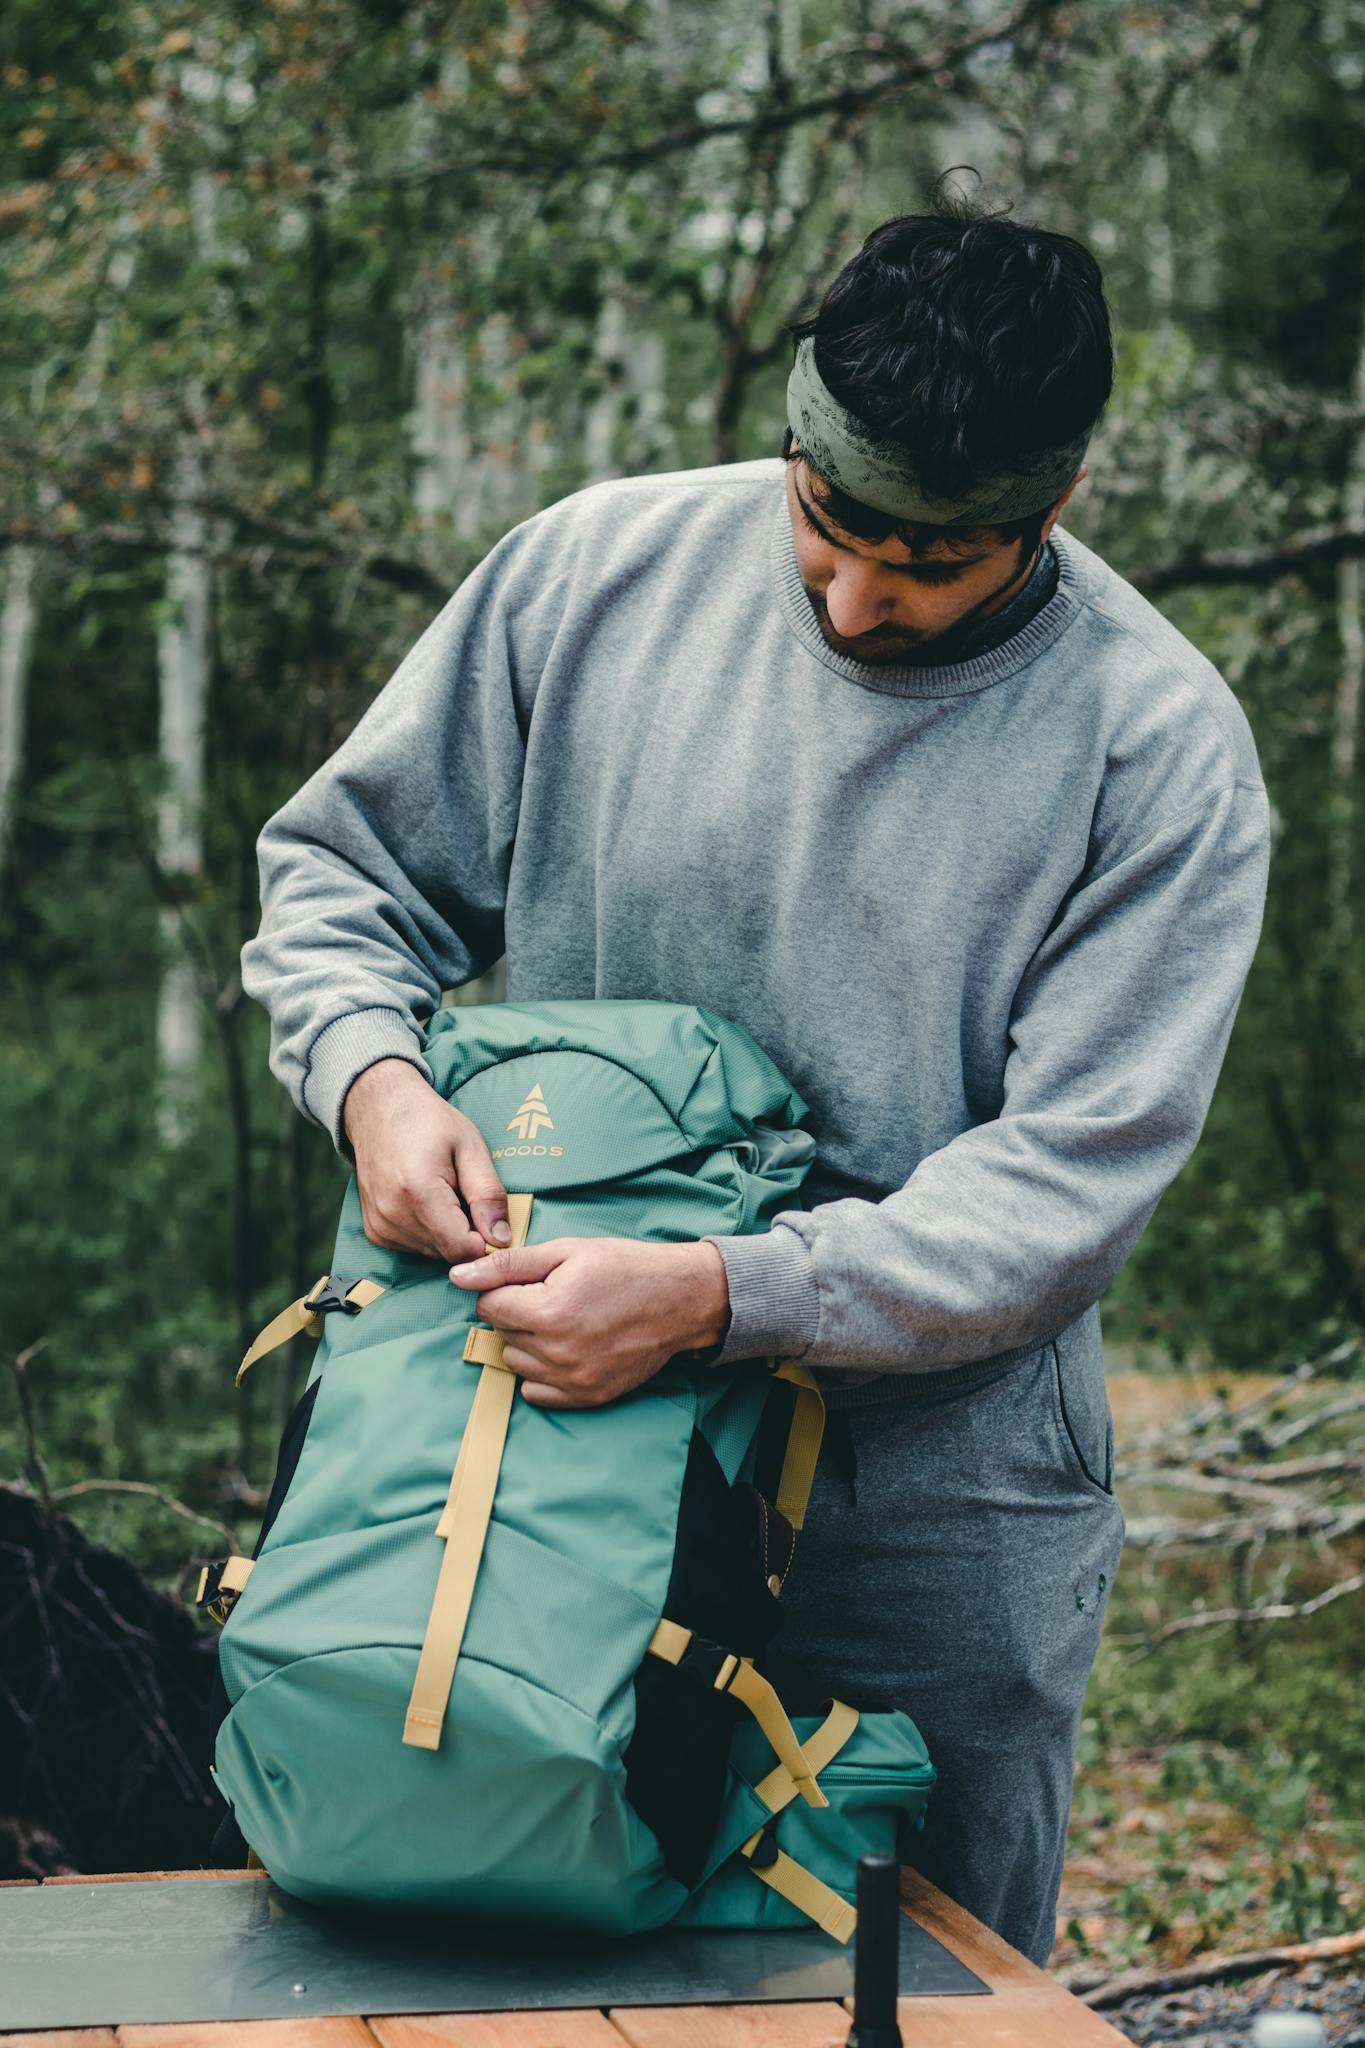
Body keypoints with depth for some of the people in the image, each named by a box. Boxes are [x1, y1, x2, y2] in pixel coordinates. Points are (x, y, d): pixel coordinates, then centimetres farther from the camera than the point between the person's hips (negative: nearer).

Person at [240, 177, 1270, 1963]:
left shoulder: (1160, 748, -10)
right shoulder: (597, 574, -3)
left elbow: (1070, 1179, -15)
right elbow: (343, 865, 7)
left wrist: (715, 1297, -26)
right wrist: (375, 1075, -14)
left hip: (945, 1503, -1)